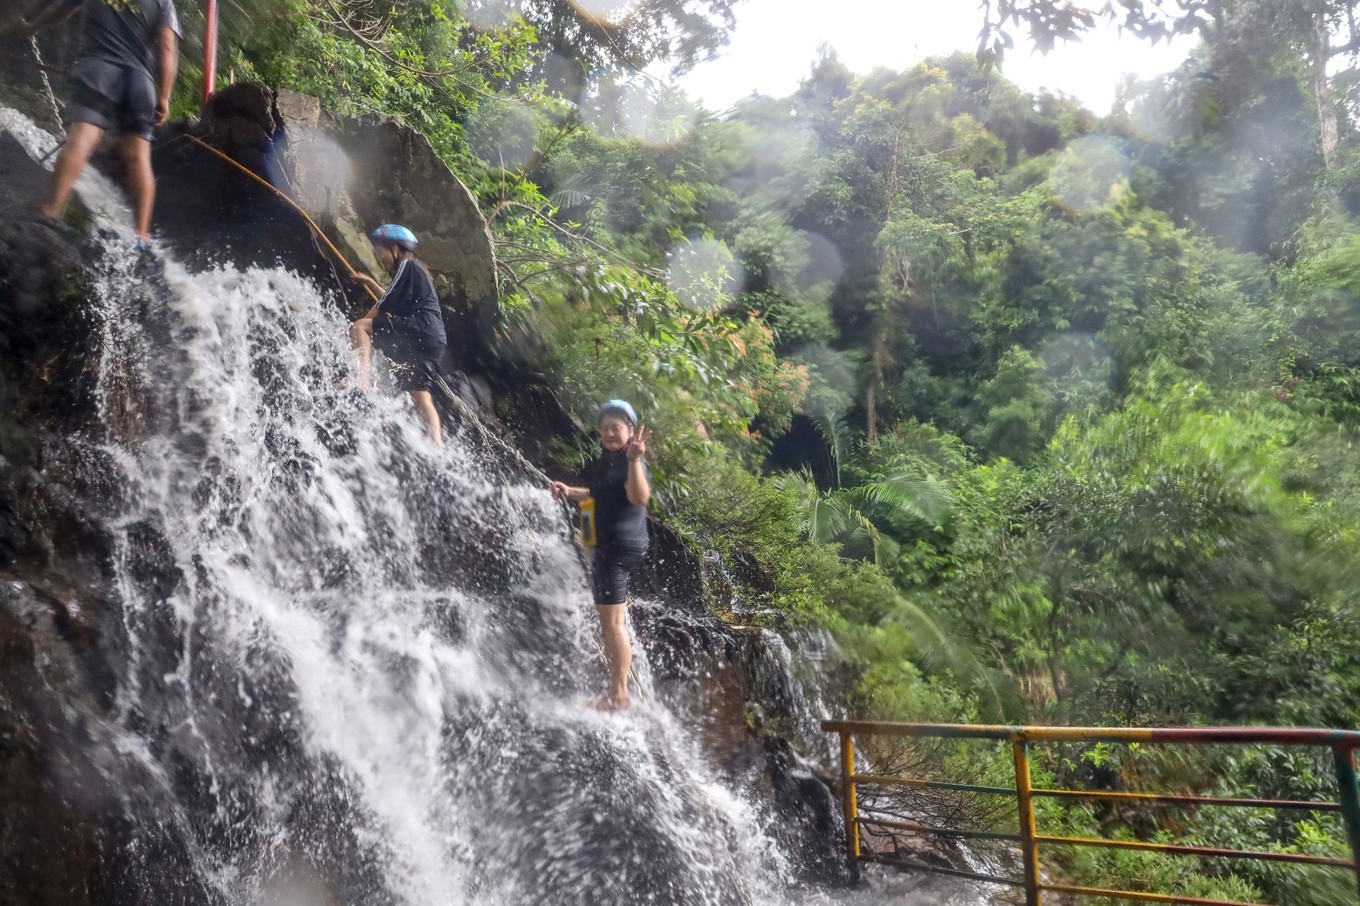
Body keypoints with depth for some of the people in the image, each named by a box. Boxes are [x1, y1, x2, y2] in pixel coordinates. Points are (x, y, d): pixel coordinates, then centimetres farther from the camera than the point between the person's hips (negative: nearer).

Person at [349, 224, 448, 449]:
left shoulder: (407, 266, 2)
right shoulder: (415, 269, 30)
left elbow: (384, 305, -4)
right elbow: (394, 303, 43)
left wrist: (362, 327, 5)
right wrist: (370, 282, 47)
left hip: (418, 330, -9)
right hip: (433, 341, 9)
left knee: (360, 326, -8)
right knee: (421, 398, 5)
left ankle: (362, 378, -28)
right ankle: (437, 446, -7)